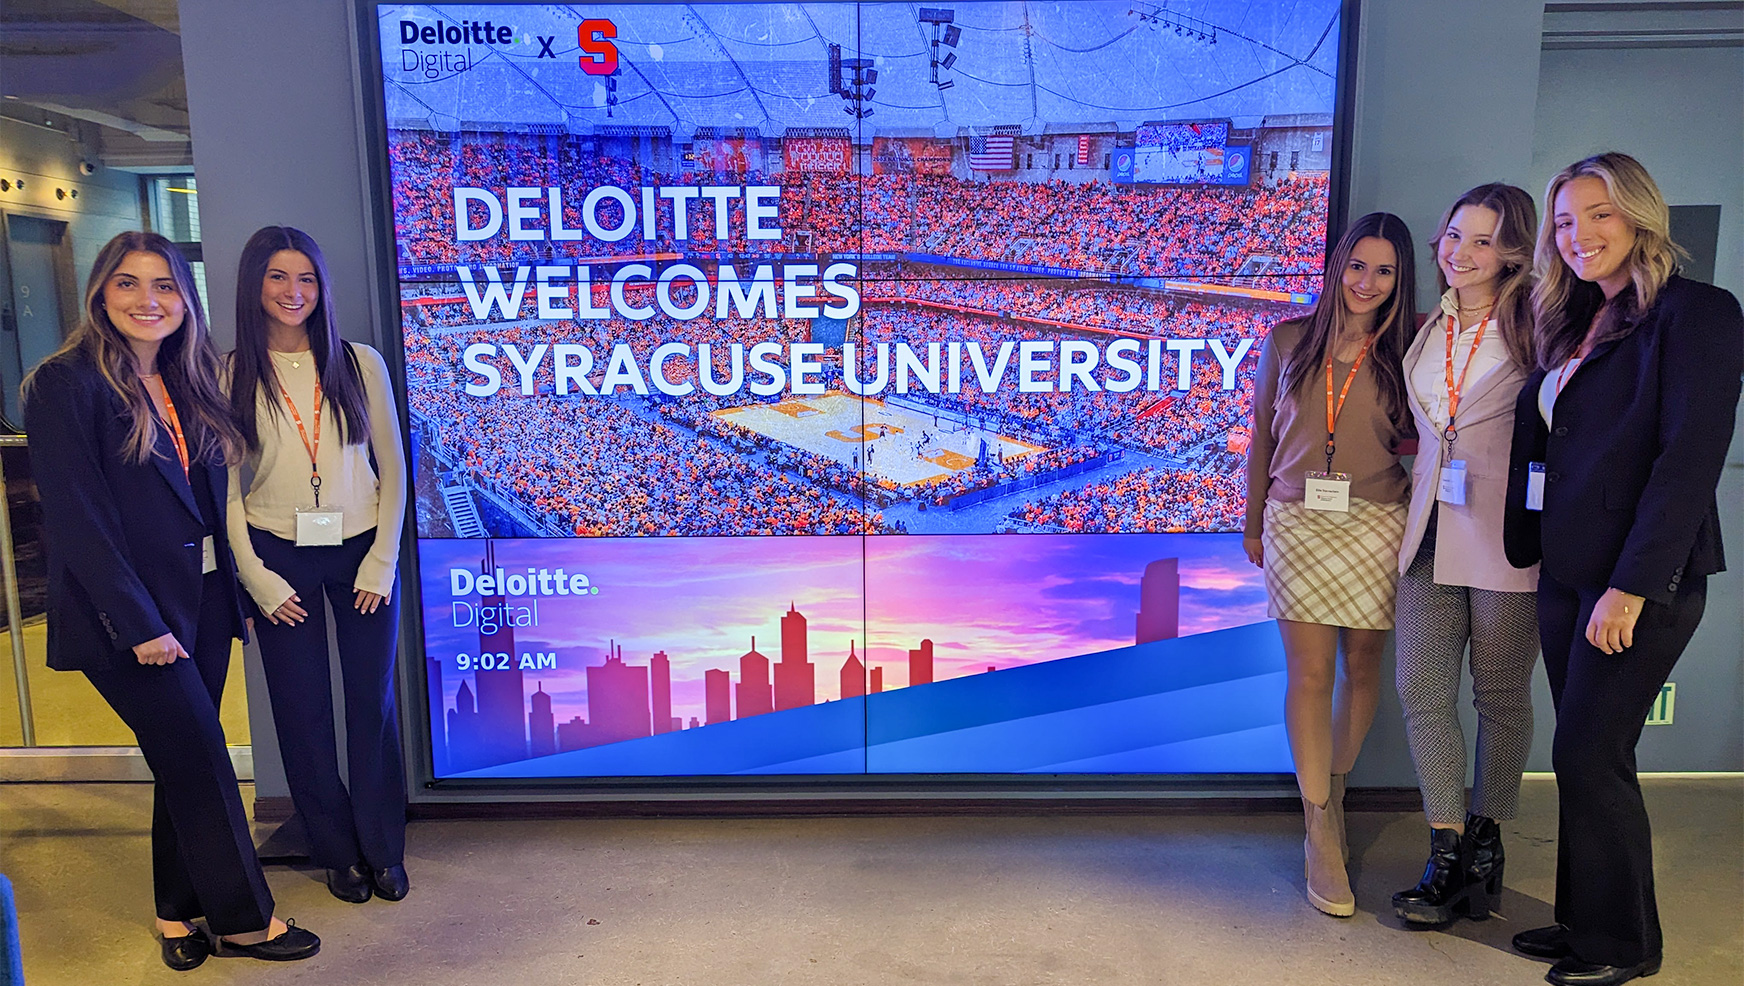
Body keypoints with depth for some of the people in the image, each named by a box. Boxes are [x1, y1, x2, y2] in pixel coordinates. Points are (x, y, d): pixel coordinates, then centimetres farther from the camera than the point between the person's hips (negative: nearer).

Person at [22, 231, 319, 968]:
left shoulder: (187, 384, 11)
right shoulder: (66, 384, -10)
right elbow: (76, 517, -15)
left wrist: (228, 592, 6)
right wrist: (139, 625, -17)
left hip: (200, 603, 7)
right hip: (126, 618, -6)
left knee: (186, 763, 14)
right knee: (200, 763, 0)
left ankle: (177, 911, 29)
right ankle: (242, 919, 16)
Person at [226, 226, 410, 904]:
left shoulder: (359, 363, -1)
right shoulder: (230, 375, -2)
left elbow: (393, 468, 1)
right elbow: (226, 488, 0)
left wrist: (382, 561, -5)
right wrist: (257, 578, -6)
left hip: (361, 551, 0)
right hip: (280, 558, 0)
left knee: (372, 704, 6)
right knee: (303, 710, 8)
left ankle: (384, 850, 23)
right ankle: (338, 852, 26)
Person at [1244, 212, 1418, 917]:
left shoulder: (1404, 351, 4)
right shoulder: (1290, 342, 5)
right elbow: (1262, 437, 11)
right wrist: (1253, 523, 13)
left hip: (1375, 527, 1)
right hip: (1298, 523, -1)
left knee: (1361, 666, 8)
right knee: (1309, 671, -4)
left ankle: (1334, 789, 33)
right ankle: (1323, 838, 4)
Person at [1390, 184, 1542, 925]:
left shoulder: (1531, 322, -2)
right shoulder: (1431, 330, 14)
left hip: (1506, 535, -5)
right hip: (1432, 532, 5)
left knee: (1501, 695, 8)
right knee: (1422, 690, -1)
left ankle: (1485, 846, 23)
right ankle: (1447, 854, 10)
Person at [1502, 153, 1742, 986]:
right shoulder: (1573, 326, 15)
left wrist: (1633, 586, -20)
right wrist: (1528, 551, 7)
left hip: (1641, 581, -7)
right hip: (1566, 574, 7)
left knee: (1588, 756, -3)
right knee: (1587, 758, 12)